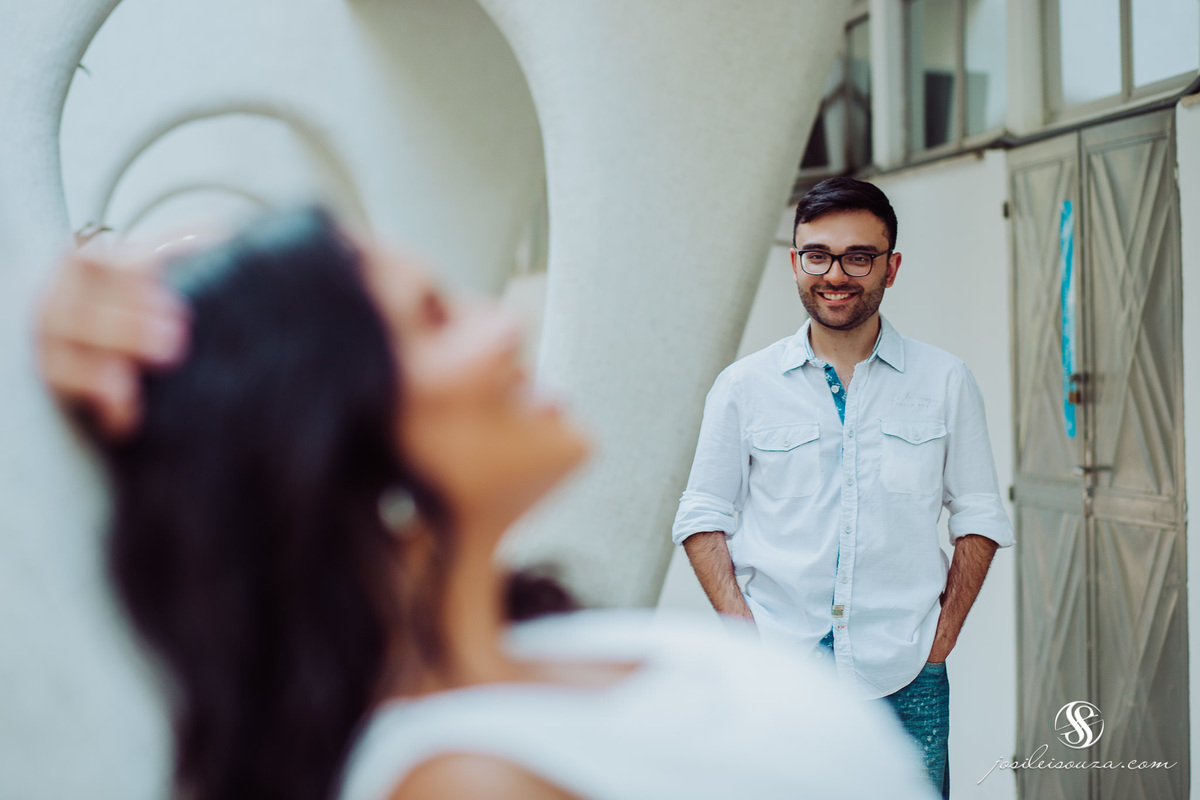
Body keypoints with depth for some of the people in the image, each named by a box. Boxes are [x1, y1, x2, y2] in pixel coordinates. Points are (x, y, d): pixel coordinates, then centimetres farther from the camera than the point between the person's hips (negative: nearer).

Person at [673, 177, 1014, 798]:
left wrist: (942, 636, -1)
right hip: (776, 676, 0)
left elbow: (979, 516, 9)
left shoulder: (945, 382, 5)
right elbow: (702, 516, 7)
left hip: (904, 681, 0)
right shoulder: (743, 386, 4)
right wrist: (744, 631, -5)